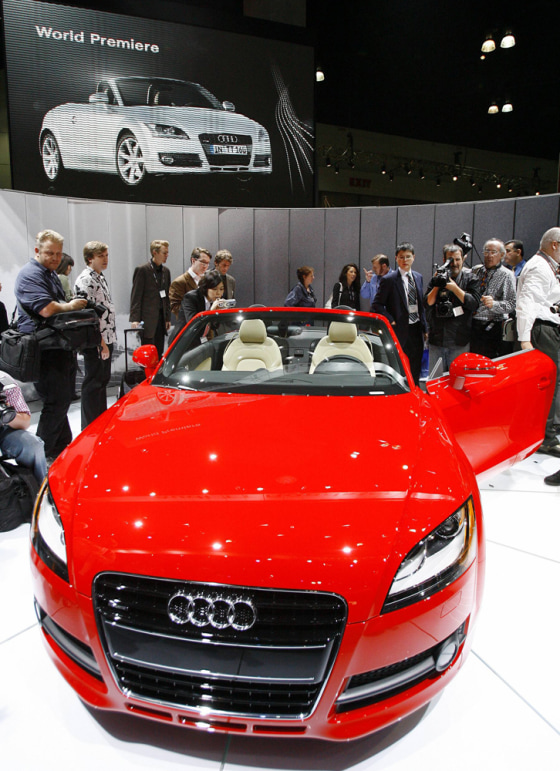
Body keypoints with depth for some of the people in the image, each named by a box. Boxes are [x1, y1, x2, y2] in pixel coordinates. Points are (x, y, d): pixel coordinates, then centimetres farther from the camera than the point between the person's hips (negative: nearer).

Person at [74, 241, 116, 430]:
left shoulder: (100, 277, 15)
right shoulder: (85, 280, -14)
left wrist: (109, 339, 18)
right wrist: (101, 342, -20)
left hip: (107, 339, 9)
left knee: (103, 379, 17)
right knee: (93, 383, -1)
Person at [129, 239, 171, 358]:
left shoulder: (166, 271, 13)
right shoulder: (142, 270, -6)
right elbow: (136, 296, -8)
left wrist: (168, 317, 13)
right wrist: (134, 319, -14)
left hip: (161, 317, 6)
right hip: (147, 318, -6)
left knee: (159, 351, 8)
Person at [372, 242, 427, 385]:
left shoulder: (418, 277, 12)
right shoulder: (389, 279, -7)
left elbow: (421, 304, 16)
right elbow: (376, 305, -8)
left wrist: (424, 328, 11)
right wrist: (391, 321, -14)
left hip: (416, 330, 6)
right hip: (400, 330, -5)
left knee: (415, 371, 11)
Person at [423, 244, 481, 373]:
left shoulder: (470, 278, 2)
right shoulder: (437, 278, 9)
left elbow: (474, 303, -9)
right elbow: (427, 304, 3)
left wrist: (454, 287, -15)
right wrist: (436, 286, -11)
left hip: (459, 342, -2)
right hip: (436, 339, 2)